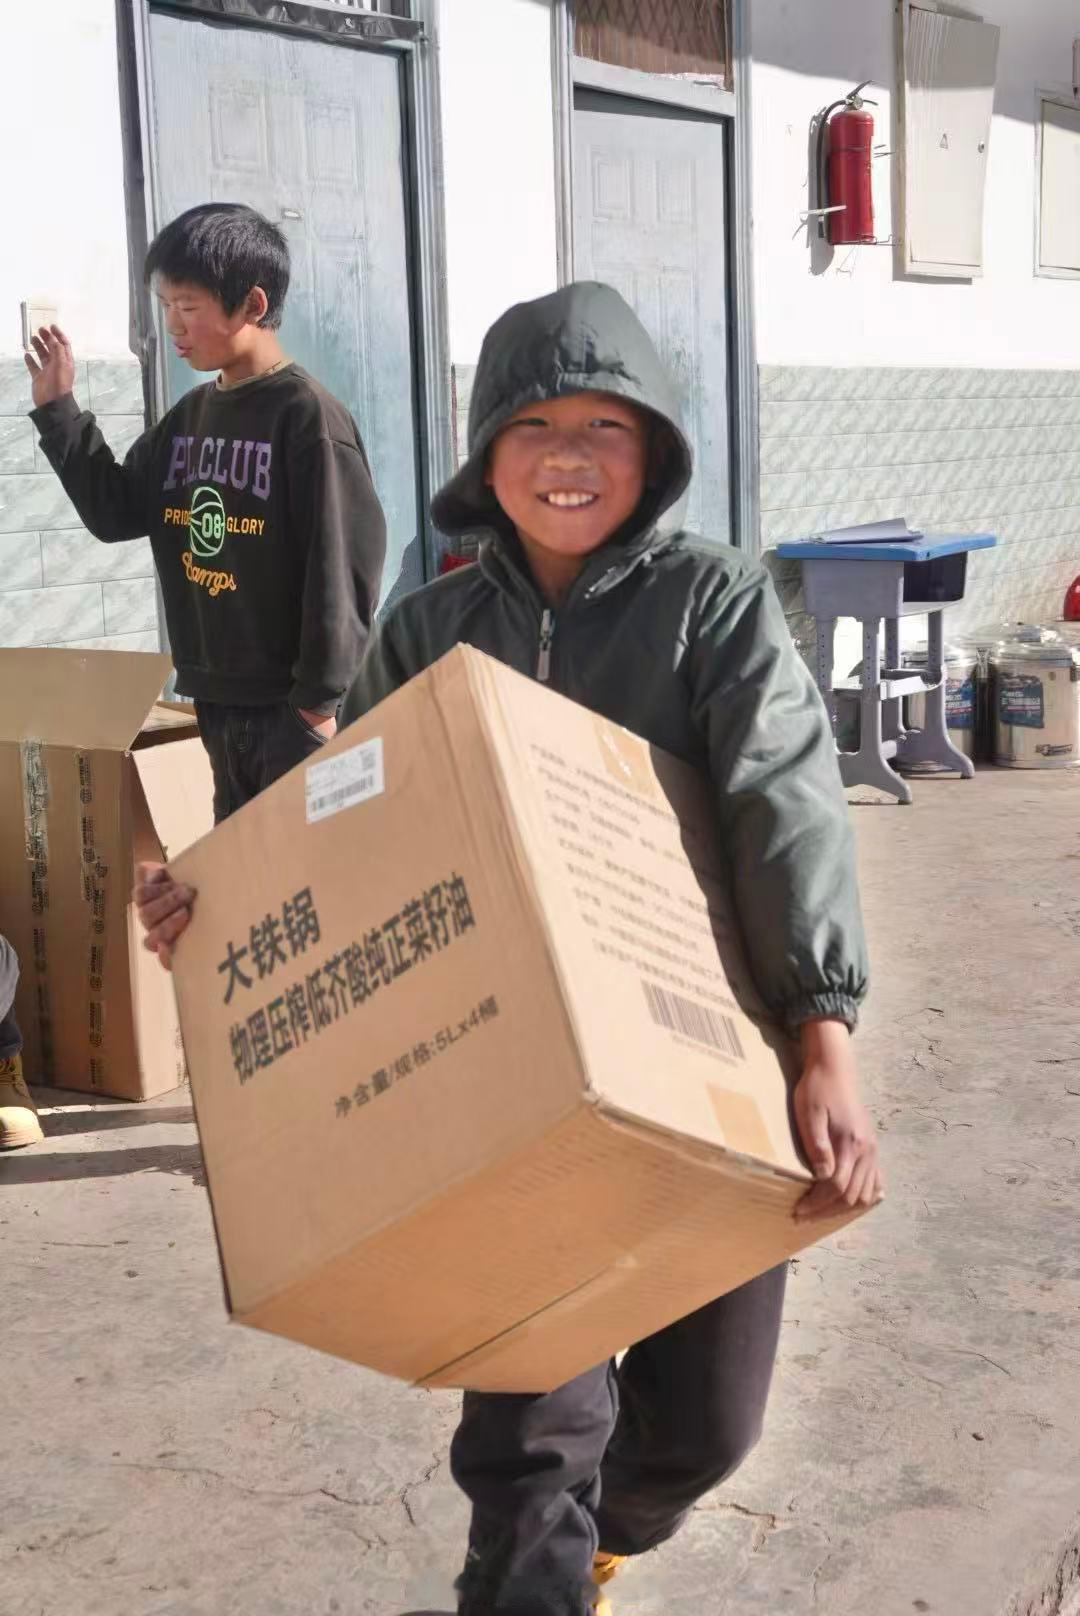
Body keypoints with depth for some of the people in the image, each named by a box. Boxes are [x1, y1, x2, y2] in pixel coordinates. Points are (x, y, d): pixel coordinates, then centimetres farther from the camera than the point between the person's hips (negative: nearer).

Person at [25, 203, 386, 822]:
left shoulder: (307, 415, -14)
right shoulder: (189, 416, 10)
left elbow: (341, 562, -18)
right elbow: (116, 512, 14)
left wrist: (321, 698, -18)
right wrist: (58, 409, 7)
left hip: (292, 700, -8)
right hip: (216, 696, 8)